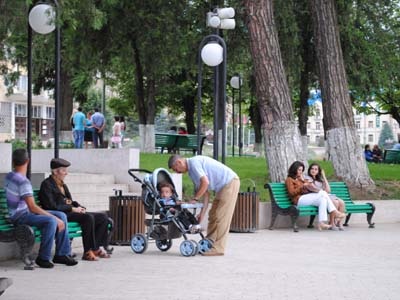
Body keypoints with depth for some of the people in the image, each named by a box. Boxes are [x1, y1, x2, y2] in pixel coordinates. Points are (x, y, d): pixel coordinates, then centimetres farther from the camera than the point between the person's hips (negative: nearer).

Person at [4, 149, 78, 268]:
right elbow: (32, 207, -25)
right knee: (51, 221, -33)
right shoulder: (23, 181, -22)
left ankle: (61, 254, 4)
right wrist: (55, 218, -21)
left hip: (25, 212, 10)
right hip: (19, 217, -10)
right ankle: (43, 258, -21)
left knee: (62, 216, 3)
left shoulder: (9, 176, 8)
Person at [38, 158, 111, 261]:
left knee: (103, 217, -4)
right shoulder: (47, 184, -5)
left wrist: (79, 207, 2)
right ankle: (88, 252, -28)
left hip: (71, 213, 9)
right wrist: (72, 209, -17)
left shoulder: (63, 185, 23)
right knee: (88, 217, -32)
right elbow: (51, 206, -16)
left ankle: (96, 248, -11)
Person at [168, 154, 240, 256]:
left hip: (230, 183, -10)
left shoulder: (193, 163, -14)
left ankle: (218, 248, -7)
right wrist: (202, 213, 11)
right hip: (223, 186, 10)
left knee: (221, 217, -9)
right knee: (213, 216, 11)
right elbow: (206, 192, 15)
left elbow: (205, 182, -25)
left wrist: (194, 199, -14)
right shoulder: (191, 170, 15)